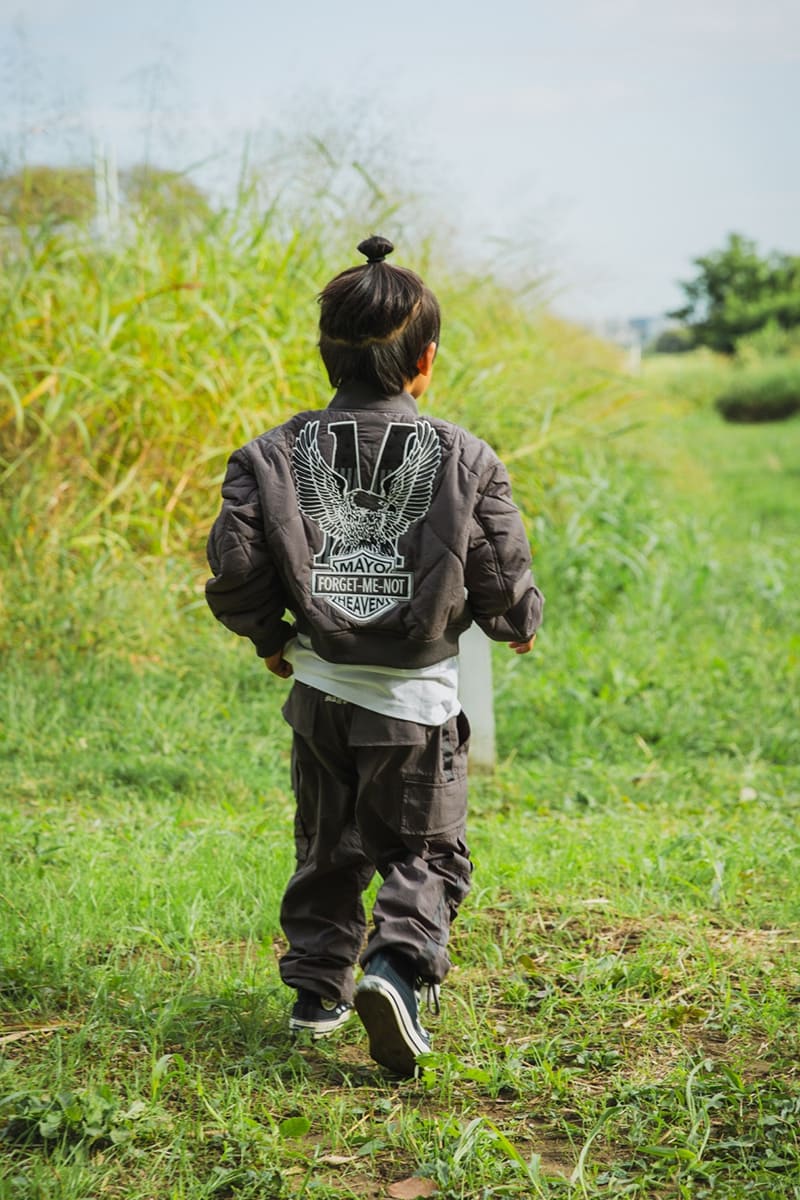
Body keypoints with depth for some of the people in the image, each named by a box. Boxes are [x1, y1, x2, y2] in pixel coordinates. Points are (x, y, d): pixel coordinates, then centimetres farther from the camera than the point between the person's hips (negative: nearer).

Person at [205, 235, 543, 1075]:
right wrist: (519, 628, 16)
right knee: (425, 850, 11)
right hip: (417, 699, -3)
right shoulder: (464, 460, -8)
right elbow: (504, 581, -6)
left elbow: (235, 571, -7)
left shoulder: (275, 455, -4)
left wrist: (270, 638, 12)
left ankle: (317, 988, 25)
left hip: (320, 691, 3)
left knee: (327, 848, 21)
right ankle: (399, 964, -12)